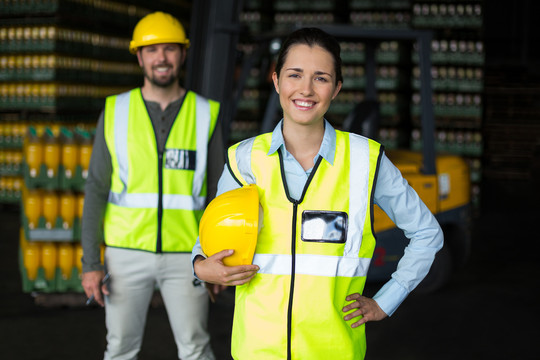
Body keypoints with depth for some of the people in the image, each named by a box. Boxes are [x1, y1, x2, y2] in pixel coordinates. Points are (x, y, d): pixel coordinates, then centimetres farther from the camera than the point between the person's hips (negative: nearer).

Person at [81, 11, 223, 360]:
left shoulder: (206, 114, 1)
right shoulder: (115, 112, 2)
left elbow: (217, 193, 5)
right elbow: (96, 190, 1)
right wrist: (91, 262, -4)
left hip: (185, 254, 0)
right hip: (127, 252, 1)